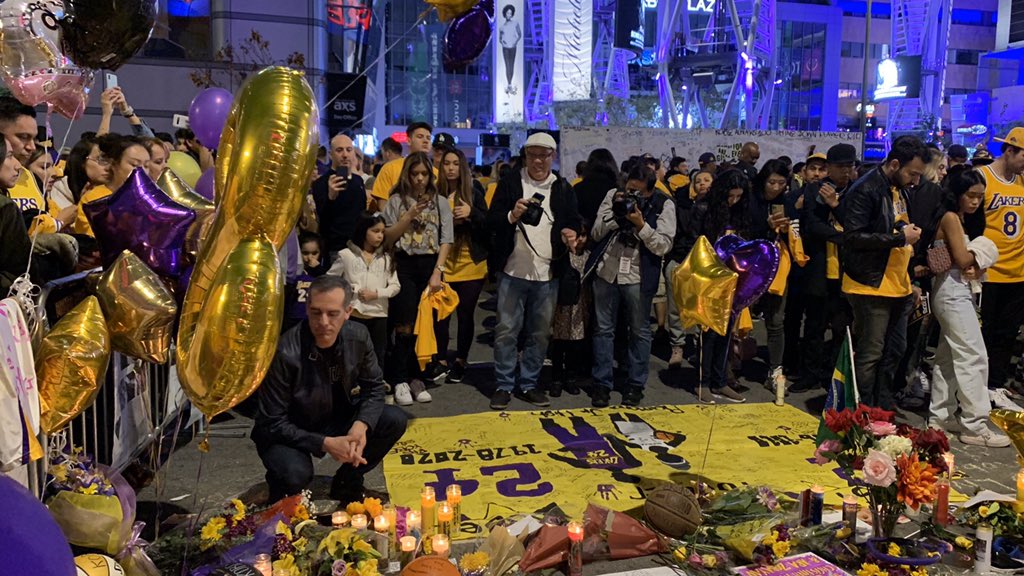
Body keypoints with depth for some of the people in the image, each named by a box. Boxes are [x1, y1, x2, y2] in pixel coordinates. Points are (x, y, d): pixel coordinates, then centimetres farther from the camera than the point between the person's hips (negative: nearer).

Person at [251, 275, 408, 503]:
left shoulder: (358, 336, -14)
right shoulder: (285, 354, -29)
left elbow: (374, 387, -2)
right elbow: (273, 423, -22)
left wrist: (361, 425, -22)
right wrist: (325, 444, -31)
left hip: (336, 420, 5)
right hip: (288, 433, -5)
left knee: (395, 421, -14)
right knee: (294, 475, -35)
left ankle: (346, 484, 8)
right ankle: (281, 496, 6)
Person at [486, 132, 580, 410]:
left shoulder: (563, 188, 9)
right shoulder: (510, 183, 2)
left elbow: (574, 220, 15)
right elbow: (491, 220, 0)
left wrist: (571, 233, -8)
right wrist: (511, 216, -20)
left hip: (548, 274, 2)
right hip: (513, 271, -2)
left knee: (540, 333, 9)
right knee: (506, 331, 1)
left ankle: (528, 384, 22)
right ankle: (504, 385, 13)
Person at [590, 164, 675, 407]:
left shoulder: (664, 205, -5)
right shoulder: (613, 195, 3)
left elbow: (663, 246, -10)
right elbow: (596, 234, 1)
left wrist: (641, 225, -20)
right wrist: (615, 214, -14)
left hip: (638, 277, -2)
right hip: (606, 271, 2)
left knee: (640, 331, 7)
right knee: (603, 329, 7)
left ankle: (636, 384, 20)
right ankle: (602, 383, 18)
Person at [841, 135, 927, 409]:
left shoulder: (899, 189, 13)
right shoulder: (865, 190, -15)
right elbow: (853, 236, -22)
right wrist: (899, 237, -20)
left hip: (898, 284, 9)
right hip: (872, 285, -9)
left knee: (895, 351, 16)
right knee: (870, 354, -2)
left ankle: (883, 405, 30)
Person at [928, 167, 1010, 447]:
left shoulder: (957, 218, 16)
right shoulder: (951, 217, -12)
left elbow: (961, 259, 12)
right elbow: (963, 259, -18)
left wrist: (974, 261, -9)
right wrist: (979, 253, 2)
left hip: (956, 292, 10)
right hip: (953, 293, -10)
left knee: (948, 357, 12)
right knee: (974, 358, -9)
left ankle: (938, 418, 18)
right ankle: (975, 427, -7)